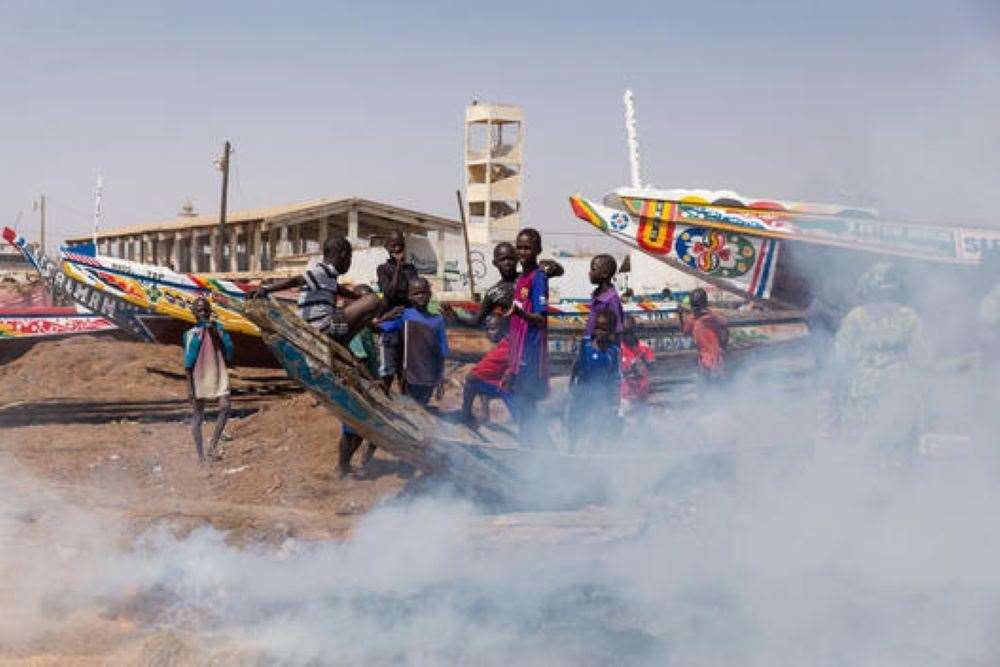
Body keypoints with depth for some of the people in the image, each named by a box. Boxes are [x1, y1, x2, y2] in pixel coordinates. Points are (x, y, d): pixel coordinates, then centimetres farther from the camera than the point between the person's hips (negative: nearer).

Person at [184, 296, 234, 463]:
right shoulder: (191, 334, 0)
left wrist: (216, 334, -9)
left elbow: (229, 355, -1)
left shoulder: (218, 329, 7)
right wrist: (189, 386, -8)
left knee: (225, 408, -17)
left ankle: (213, 444, -8)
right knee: (198, 416, 2)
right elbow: (188, 363, -3)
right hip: (199, 378, -2)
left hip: (219, 376, 2)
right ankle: (200, 454, 5)